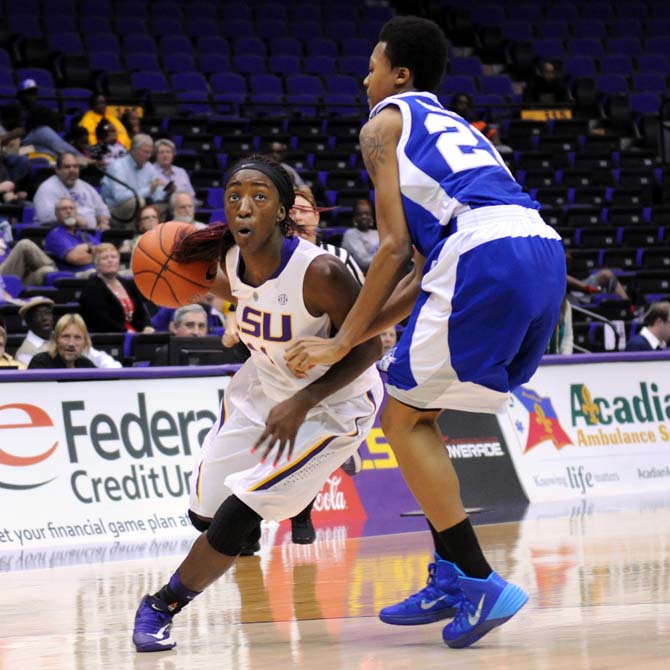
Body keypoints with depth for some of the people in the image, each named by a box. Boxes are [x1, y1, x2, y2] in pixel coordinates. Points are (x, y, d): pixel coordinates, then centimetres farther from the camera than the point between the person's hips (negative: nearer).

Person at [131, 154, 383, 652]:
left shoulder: (320, 272, -33)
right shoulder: (229, 259, -14)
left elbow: (368, 348, -23)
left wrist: (301, 403, -30)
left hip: (333, 402, -7)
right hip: (265, 384, 7)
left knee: (235, 519, -15)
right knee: (204, 513, 13)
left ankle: (161, 606, 7)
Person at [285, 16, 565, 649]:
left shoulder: (384, 122, 12)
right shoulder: (451, 127, 35)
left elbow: (394, 248, 2)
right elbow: (423, 273, 28)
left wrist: (341, 343, 7)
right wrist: (353, 335, 28)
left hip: (485, 260, -8)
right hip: (545, 252, 8)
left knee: (402, 419, 4)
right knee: (420, 414, 21)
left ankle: (479, 581, -2)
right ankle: (451, 575, 17)